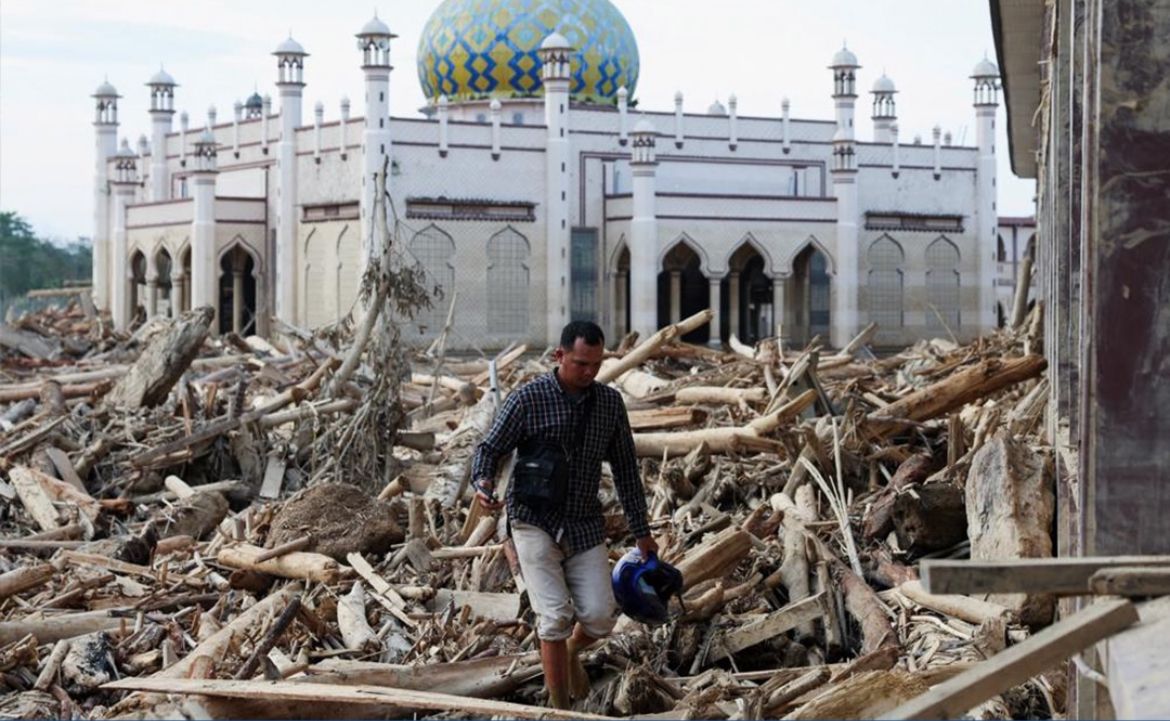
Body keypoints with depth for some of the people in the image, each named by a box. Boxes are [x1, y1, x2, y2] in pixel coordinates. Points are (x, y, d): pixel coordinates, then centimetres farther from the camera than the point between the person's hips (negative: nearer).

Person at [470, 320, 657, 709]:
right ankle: (559, 706, -2)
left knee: (601, 617, -7)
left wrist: (641, 531, 13)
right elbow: (489, 448, -3)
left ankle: (571, 651, 28)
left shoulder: (610, 403, 4)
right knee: (555, 615, -14)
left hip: (585, 525, 3)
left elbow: (625, 469, 11)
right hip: (535, 521, -3)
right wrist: (482, 481, -27)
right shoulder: (528, 399, -8)